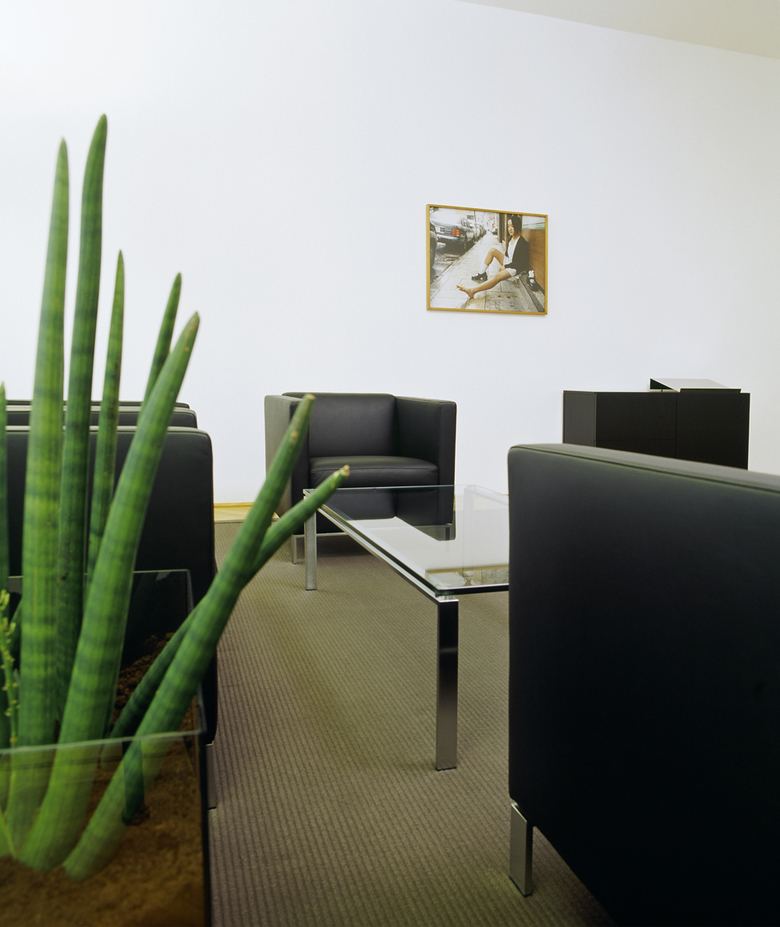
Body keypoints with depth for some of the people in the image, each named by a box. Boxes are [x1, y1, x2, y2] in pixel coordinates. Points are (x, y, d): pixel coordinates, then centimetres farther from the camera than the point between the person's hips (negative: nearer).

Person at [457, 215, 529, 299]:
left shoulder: (522, 243, -18)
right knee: (492, 250, -1)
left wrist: (505, 266, -15)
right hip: (507, 263, 9)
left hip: (516, 268, -9)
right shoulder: (510, 238, 7)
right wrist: (503, 265, 1)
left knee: (498, 276, -35)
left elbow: (520, 263, -19)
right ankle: (482, 273, -2)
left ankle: (472, 290, -47)